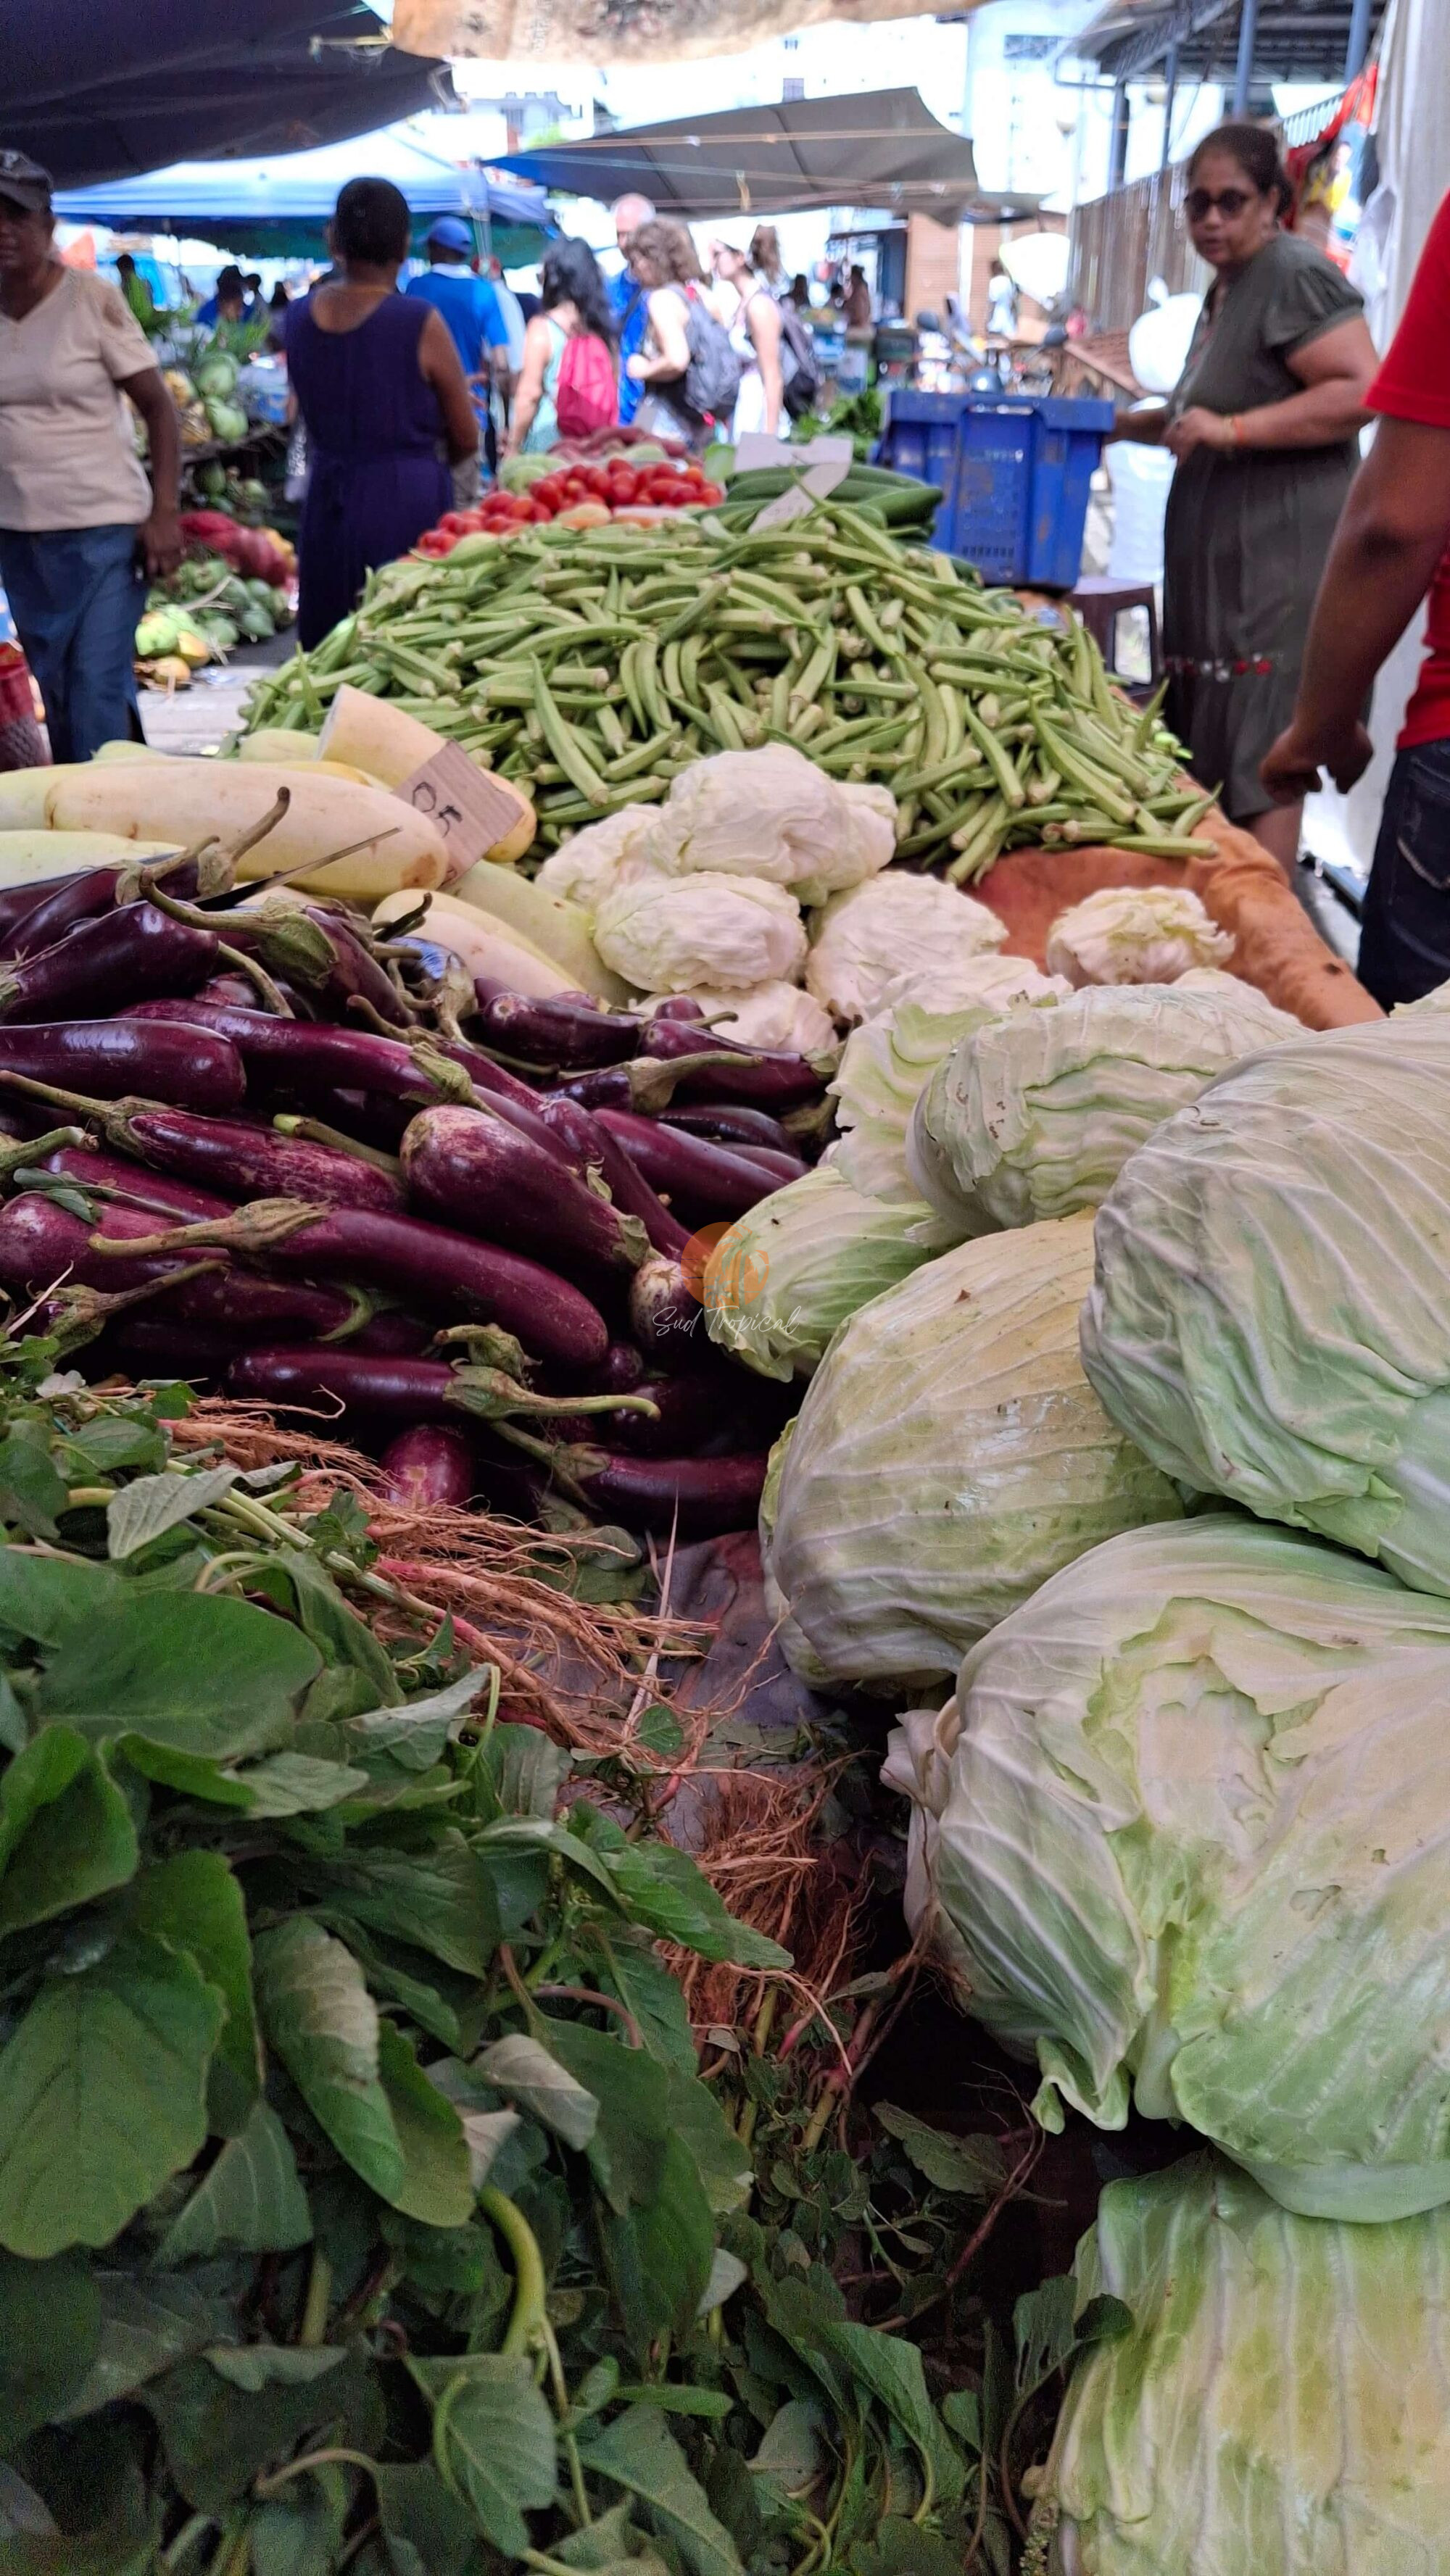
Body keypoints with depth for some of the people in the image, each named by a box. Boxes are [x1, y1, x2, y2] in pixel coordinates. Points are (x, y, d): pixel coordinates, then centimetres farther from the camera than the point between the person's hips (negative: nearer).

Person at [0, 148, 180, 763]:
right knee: (52, 689, 13)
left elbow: (159, 408, -5)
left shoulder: (92, 298, -7)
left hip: (104, 526, -5)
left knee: (98, 689, -7)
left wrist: (165, 515, -12)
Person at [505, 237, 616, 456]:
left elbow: (529, 394, -10)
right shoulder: (601, 326, 7)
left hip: (547, 440, -5)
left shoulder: (541, 328, -7)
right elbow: (614, 389, 11)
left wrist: (513, 448, -4)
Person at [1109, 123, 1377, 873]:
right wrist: (1120, 426, 24)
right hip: (1220, 560, 10)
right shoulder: (1226, 291, 21)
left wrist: (1233, 429, -24)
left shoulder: (1295, 276, -9)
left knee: (1257, 759, -11)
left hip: (1277, 564, -10)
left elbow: (1359, 390, -21)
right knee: (1209, 748, 10)